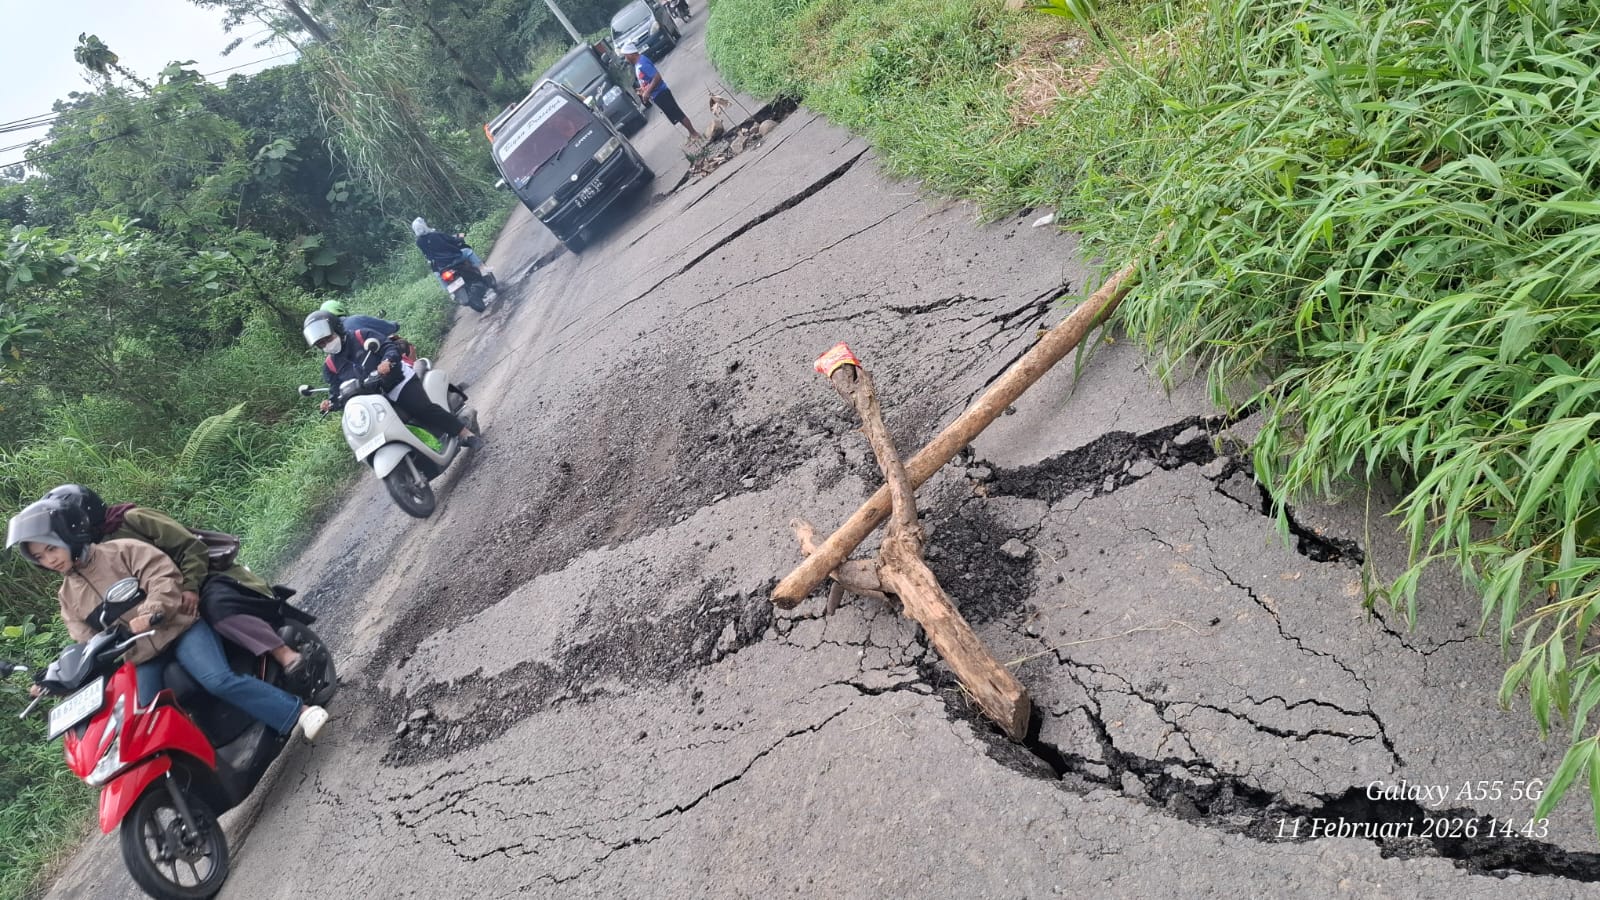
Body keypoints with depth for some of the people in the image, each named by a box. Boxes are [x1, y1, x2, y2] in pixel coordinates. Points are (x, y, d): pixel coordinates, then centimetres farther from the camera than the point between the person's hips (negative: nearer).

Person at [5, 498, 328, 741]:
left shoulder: (120, 550, 1)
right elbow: (84, 642, 13)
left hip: (175, 627, -6)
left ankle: (300, 713, -29)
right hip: (141, 657, 6)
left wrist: (150, 614, -26)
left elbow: (164, 575, -10)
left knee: (219, 680, -27)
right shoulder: (67, 597, 17)